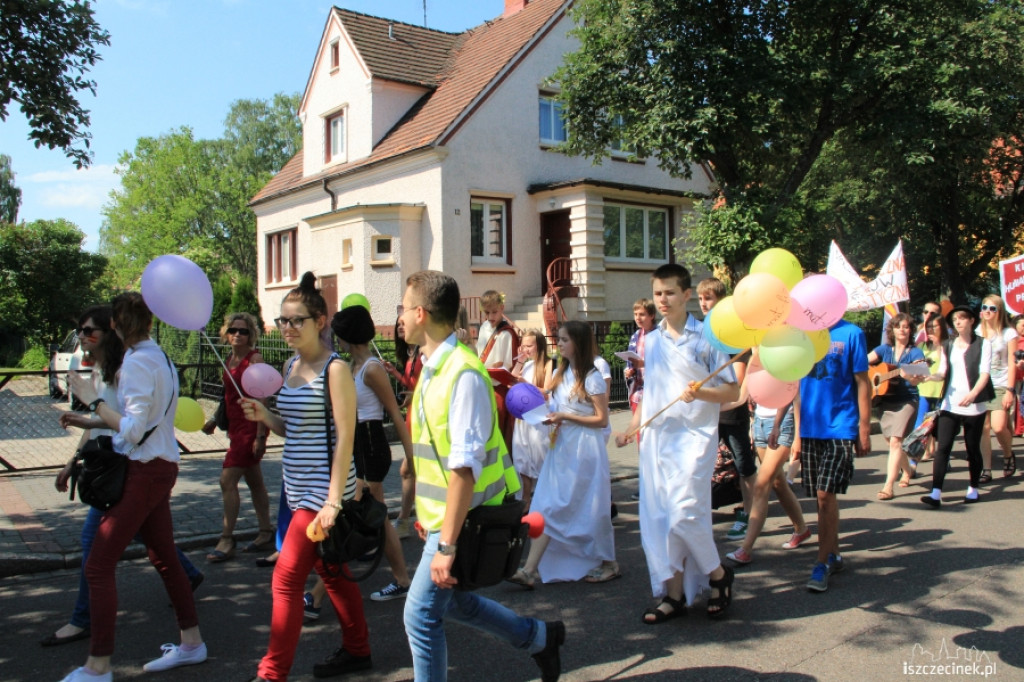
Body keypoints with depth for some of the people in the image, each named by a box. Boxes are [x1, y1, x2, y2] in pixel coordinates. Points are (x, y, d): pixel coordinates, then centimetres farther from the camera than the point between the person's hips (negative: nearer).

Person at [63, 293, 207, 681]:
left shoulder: (137, 362, -16)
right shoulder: (161, 358, 12)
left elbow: (132, 430, -20)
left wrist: (93, 401, -12)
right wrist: (88, 419, 15)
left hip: (143, 471, -10)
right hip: (162, 467, 10)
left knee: (99, 567, -3)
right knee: (164, 558, 17)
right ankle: (191, 642, 27)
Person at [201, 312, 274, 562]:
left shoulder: (255, 359, -13)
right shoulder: (230, 360, 11)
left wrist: (260, 435, -20)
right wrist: (214, 421, 13)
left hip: (251, 427, -8)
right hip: (236, 428, 8)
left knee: (227, 481, -10)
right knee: (254, 482, 13)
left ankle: (226, 540, -2)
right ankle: (266, 534, 22)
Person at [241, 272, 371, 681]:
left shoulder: (335, 369, -13)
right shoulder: (291, 367, 10)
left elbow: (344, 437, -17)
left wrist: (333, 500, -21)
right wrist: (264, 418, -3)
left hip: (322, 489, -8)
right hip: (298, 487, 8)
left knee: (286, 579, -6)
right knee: (331, 571, 18)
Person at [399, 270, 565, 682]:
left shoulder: (463, 373, -23)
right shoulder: (433, 366, 6)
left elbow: (465, 467, -27)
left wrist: (447, 544, -27)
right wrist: (427, 514, 20)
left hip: (462, 521, -9)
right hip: (442, 515, 9)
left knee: (421, 613, -2)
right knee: (451, 600, 21)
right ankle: (540, 637, 37)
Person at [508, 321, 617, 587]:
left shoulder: (592, 378, -10)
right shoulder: (559, 374, 10)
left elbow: (601, 420, -11)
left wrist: (565, 417, -17)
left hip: (585, 449, -6)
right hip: (561, 447, 6)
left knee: (589, 508, 3)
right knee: (548, 508, 0)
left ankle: (608, 563, 23)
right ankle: (529, 570, -2)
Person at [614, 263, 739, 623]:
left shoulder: (706, 338, -4)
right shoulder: (650, 341, 13)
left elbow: (732, 391, -4)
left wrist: (700, 392, -22)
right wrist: (632, 428, 13)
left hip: (693, 438, -6)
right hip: (655, 438, 6)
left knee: (684, 514, -12)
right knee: (656, 518, 5)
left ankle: (718, 574, 15)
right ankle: (674, 593, 18)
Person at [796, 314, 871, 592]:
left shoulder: (851, 334, -5)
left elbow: (862, 383, -2)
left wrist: (864, 428, -5)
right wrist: (797, 431, 11)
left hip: (840, 427, -4)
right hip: (810, 428, 5)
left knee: (825, 494, -8)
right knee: (822, 496, 11)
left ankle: (822, 564, 2)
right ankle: (834, 555, 25)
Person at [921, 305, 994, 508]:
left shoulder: (983, 344, 1)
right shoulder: (948, 345, 14)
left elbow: (984, 373, -9)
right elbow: (942, 372, 10)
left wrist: (973, 393, -25)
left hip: (974, 405, -3)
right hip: (949, 404, 3)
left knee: (972, 448, 6)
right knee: (942, 447, -7)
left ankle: (973, 489, 25)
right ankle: (936, 493, -11)